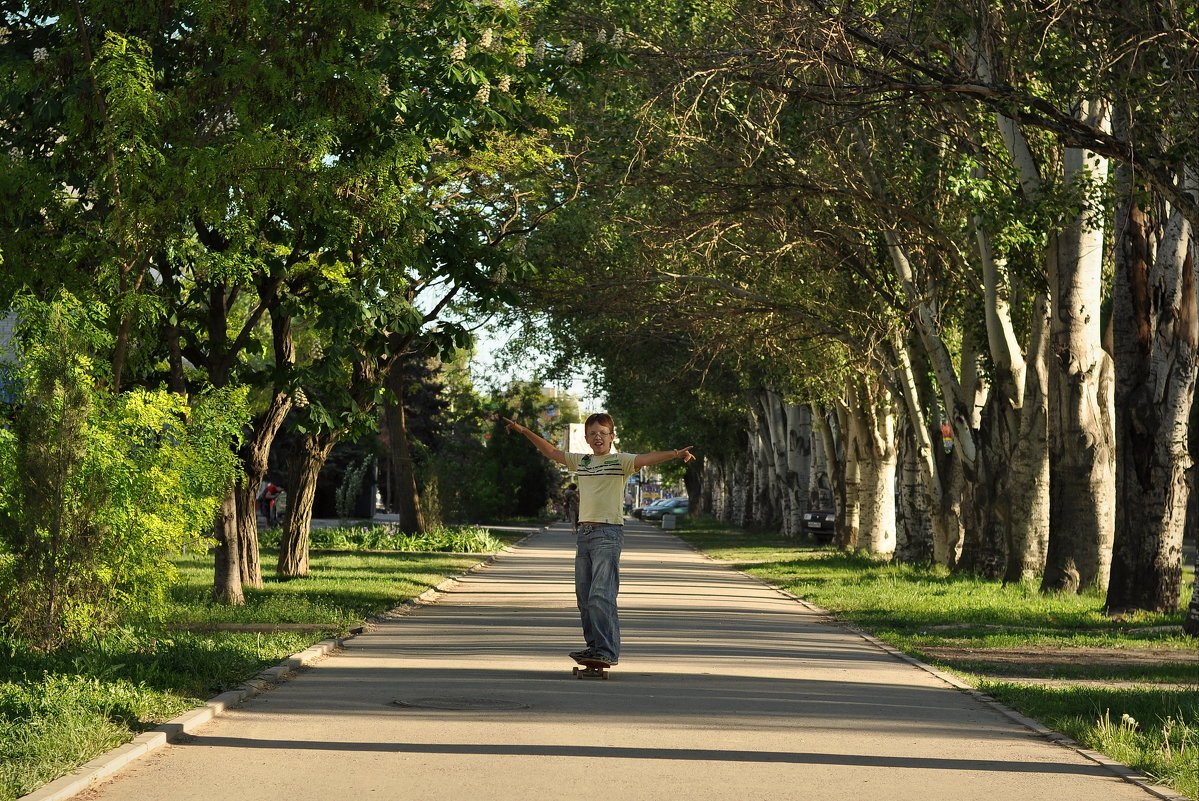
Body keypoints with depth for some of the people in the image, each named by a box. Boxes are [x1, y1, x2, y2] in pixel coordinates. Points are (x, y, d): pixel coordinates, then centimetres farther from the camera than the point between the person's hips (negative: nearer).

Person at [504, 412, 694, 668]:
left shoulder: (620, 461, -3)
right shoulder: (580, 461, 16)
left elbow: (646, 459, -20)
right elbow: (552, 452, 28)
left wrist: (675, 454, -37)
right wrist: (524, 431, 33)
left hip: (608, 534, -7)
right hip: (584, 532, 7)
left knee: (601, 596, -15)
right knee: (584, 596, 8)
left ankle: (608, 651, -15)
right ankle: (594, 646, 15)